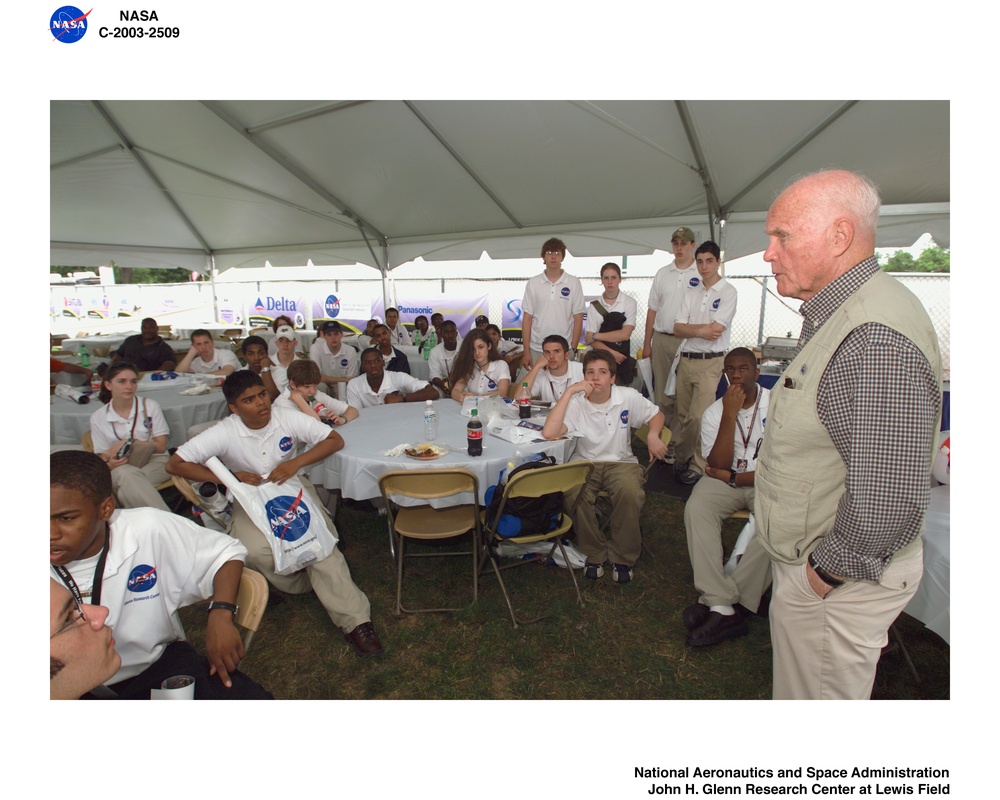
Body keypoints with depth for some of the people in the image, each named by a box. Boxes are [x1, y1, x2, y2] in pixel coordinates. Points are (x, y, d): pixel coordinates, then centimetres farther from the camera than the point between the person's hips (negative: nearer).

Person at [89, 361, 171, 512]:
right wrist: (109, 463, -18)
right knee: (128, 474, -36)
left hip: (154, 462, -1)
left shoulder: (150, 406, 6)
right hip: (122, 468, 1)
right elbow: (102, 457, 6)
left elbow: (161, 446, 1)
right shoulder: (98, 418, 8)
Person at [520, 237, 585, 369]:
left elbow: (578, 319, 3)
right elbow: (527, 319, 4)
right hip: (536, 349, 1)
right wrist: (526, 352, -1)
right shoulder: (533, 283, 4)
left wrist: (573, 349, -3)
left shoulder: (574, 283, 1)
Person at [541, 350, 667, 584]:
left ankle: (623, 557, -8)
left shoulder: (628, 397, -3)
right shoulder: (576, 402, -9)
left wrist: (653, 435, -9)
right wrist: (569, 391, -25)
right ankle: (594, 553, -7)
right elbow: (549, 433, -25)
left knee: (630, 492, -33)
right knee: (573, 493, -33)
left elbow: (656, 415, 15)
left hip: (621, 462, 1)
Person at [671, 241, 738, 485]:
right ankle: (681, 460, 20)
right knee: (683, 415, 10)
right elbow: (677, 329, 3)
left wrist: (689, 328, -5)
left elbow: (715, 332, -15)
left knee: (697, 417, -9)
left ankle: (696, 465, 4)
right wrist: (702, 329, -11)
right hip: (686, 360, 6)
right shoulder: (691, 294, 14)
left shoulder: (727, 291, -4)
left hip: (710, 362, -6)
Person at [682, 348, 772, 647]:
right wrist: (730, 415, -16)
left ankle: (714, 602, -26)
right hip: (725, 482, 2)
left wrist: (733, 478, -10)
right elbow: (718, 465, -11)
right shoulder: (714, 413, 3)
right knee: (696, 508, -29)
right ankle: (724, 607, -31)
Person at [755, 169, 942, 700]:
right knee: (795, 682, 27)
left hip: (837, 581, -9)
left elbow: (890, 499, -32)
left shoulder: (878, 339, -30)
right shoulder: (834, 316, 6)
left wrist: (828, 571, -16)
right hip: (808, 560, 9)